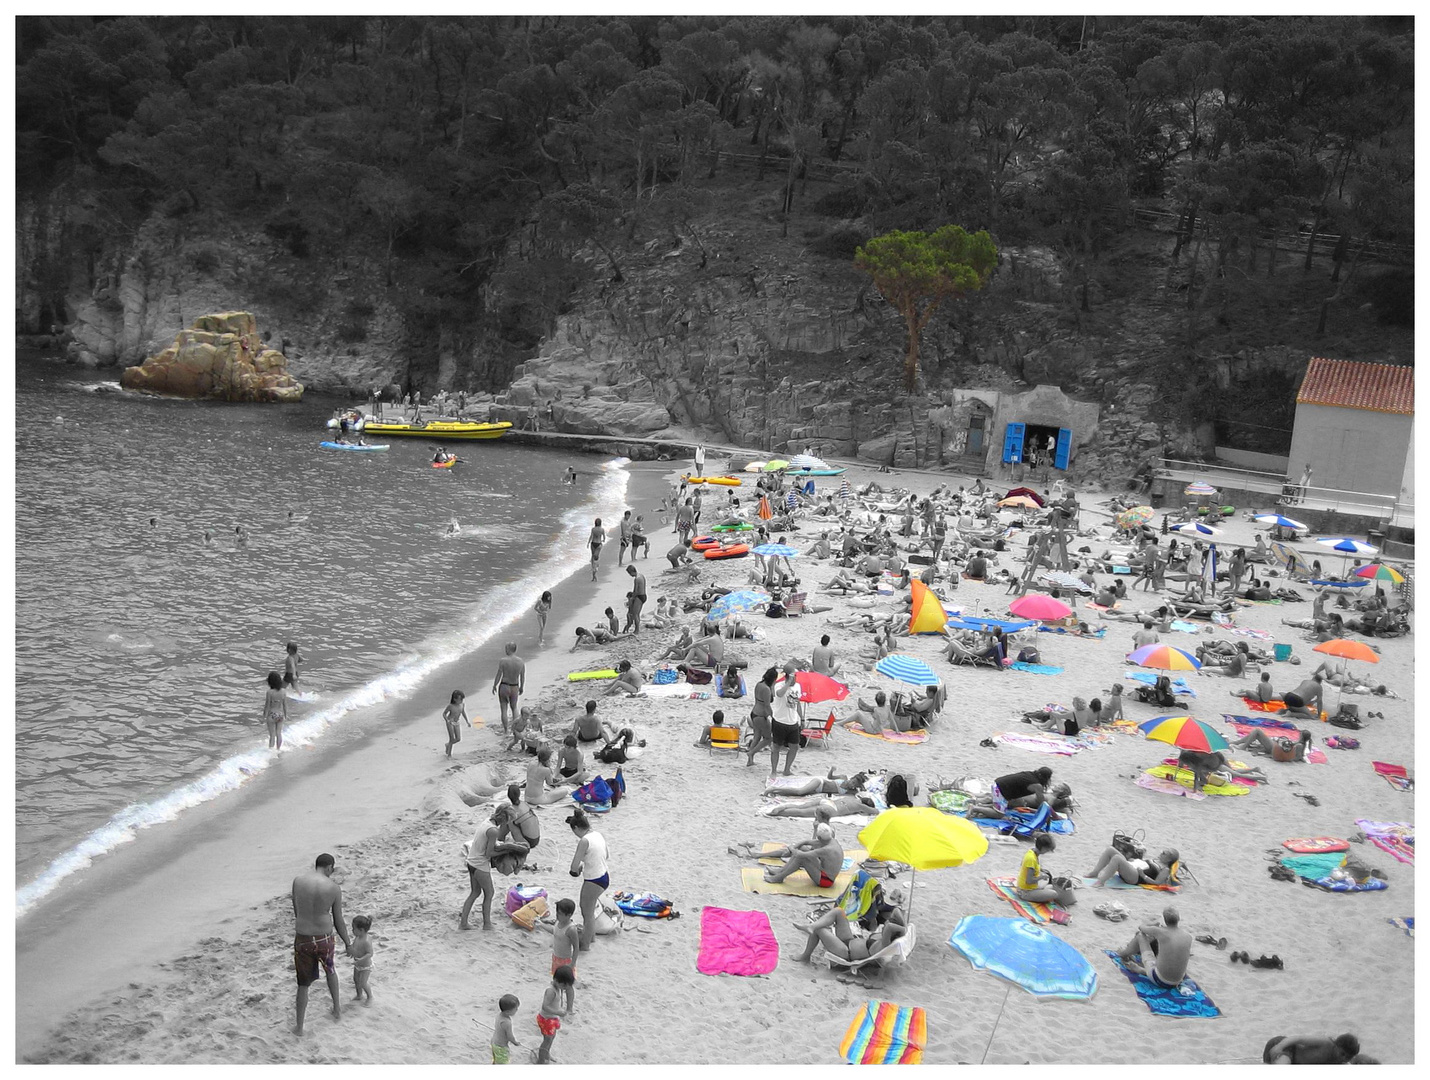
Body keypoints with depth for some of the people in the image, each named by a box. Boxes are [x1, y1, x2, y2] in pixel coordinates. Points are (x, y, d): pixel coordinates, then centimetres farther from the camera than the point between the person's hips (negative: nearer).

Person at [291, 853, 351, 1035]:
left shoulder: (298, 881, -5)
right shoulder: (334, 888, -10)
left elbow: (296, 912, 7)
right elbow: (338, 921, -2)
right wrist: (348, 943, 13)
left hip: (302, 939, 0)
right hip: (324, 939, 0)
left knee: (303, 984, 17)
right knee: (330, 971, 30)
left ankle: (299, 1027, 22)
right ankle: (337, 1009, 41)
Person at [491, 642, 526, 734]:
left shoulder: (503, 661, -19)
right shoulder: (521, 661, -8)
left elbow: (498, 675, -12)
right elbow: (522, 677, 2)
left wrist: (494, 686, 3)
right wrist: (522, 687, 18)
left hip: (504, 687, -3)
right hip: (515, 688, 3)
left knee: (504, 709, 13)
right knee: (514, 708, 25)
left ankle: (505, 730, 20)